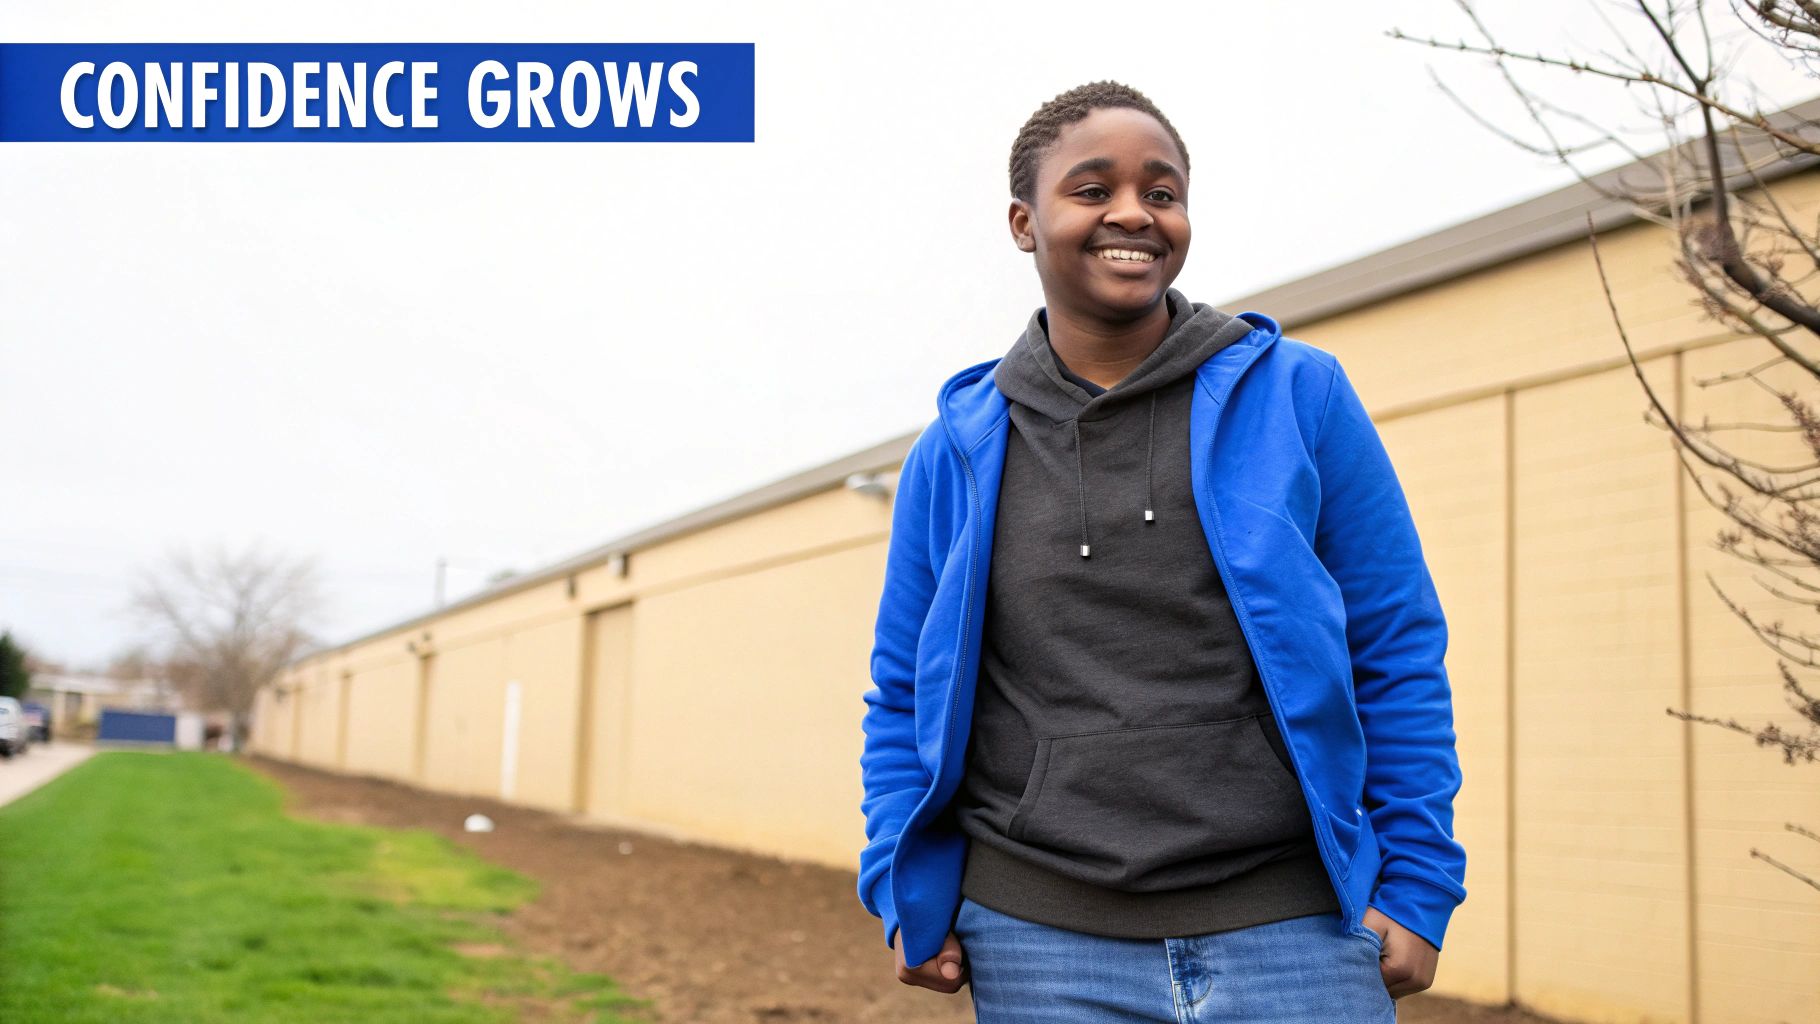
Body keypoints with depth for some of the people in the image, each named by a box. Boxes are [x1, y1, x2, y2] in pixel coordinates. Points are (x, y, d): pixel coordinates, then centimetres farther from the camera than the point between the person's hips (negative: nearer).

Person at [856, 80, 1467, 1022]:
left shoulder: (1298, 395, 3)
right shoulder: (955, 452, 7)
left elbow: (1398, 651, 4)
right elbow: (903, 696, 14)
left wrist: (1417, 884, 0)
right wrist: (903, 894, 3)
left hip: (1292, 933, -1)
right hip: (1040, 947, 1)